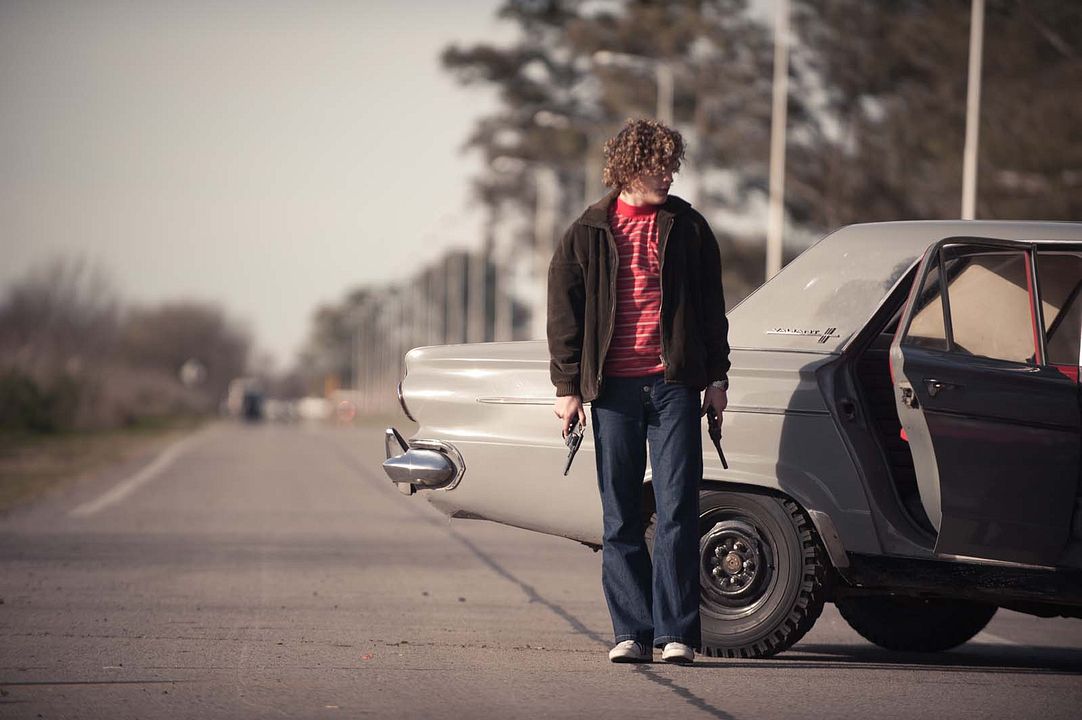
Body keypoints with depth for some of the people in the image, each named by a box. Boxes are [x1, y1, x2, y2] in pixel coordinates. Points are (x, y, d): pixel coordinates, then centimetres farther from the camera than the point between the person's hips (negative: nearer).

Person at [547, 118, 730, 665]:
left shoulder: (687, 228, 8)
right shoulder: (587, 235, 6)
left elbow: (711, 307, 12)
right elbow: (563, 314, 8)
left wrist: (717, 378, 8)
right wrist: (568, 387, 3)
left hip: (675, 384, 0)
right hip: (614, 389, 0)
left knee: (678, 512, -6)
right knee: (621, 517, 3)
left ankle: (677, 633, -5)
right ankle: (632, 633, 8)